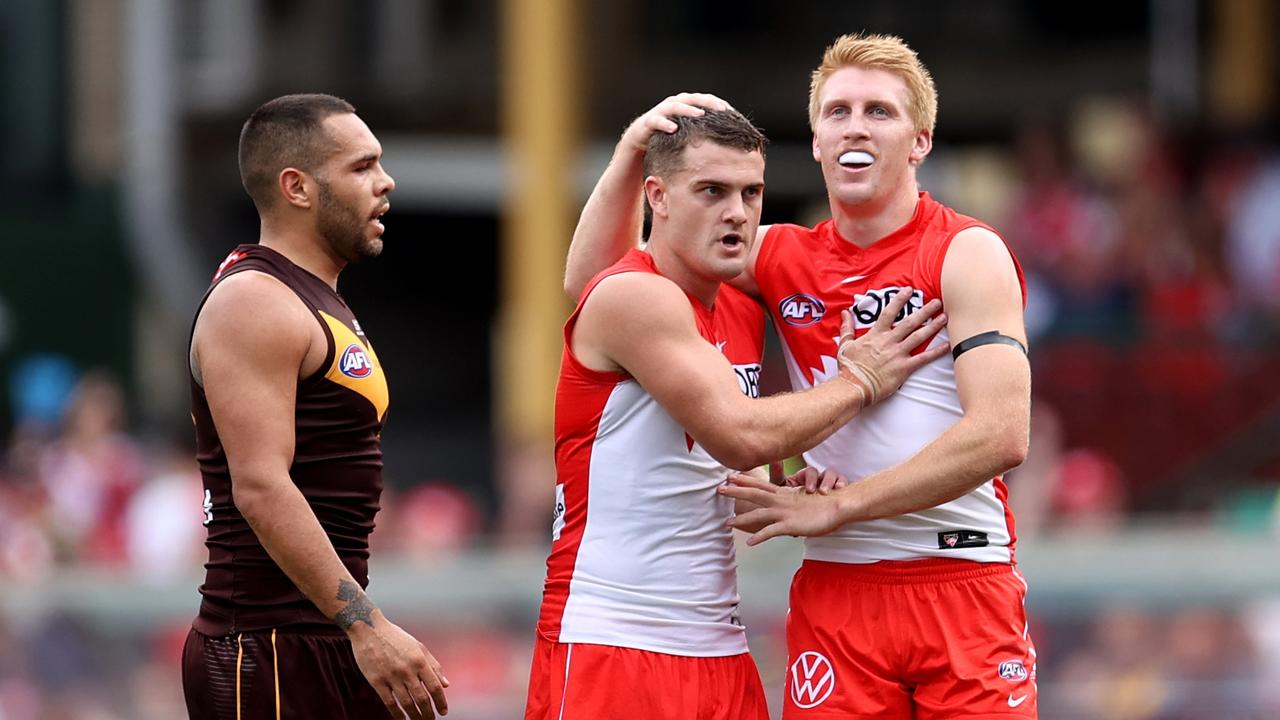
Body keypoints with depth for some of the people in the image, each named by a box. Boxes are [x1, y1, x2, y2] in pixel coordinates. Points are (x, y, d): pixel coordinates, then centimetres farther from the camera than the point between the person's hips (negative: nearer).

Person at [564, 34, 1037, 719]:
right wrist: (631, 153, 0)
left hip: (961, 584, -3)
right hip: (834, 593, 4)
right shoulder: (783, 259, 11)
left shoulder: (966, 254, -4)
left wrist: (834, 506, -14)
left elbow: (1001, 435, -16)